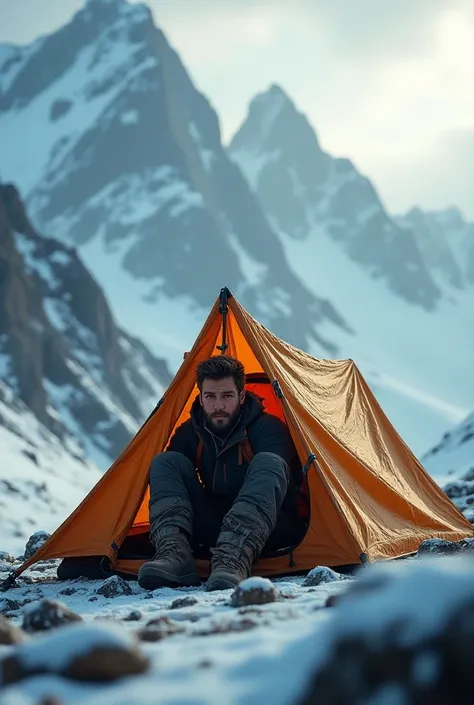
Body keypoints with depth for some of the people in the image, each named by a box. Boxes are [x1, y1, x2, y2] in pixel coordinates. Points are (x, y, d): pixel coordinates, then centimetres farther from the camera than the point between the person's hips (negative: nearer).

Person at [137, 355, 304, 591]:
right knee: (166, 462, -12)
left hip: (269, 531, -4)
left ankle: (234, 560, -52)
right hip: (213, 530, 4)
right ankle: (175, 556, -35)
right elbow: (165, 482, 4)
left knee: (268, 463, -34)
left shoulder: (268, 429, -14)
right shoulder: (189, 434, 1)